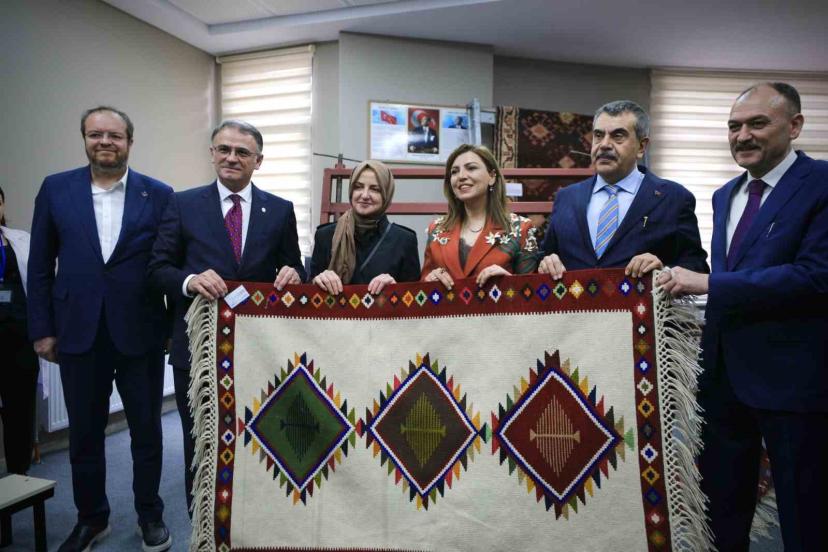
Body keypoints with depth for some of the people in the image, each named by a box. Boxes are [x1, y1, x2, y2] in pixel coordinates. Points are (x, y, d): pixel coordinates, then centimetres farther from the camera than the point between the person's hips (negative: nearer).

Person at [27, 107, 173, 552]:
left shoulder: (159, 195, -2)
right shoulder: (56, 189, 3)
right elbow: (40, 266, 5)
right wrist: (42, 329, 1)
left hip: (140, 333, -1)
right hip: (78, 332, 2)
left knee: (147, 430, 12)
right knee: (84, 433, 14)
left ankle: (150, 515, 32)